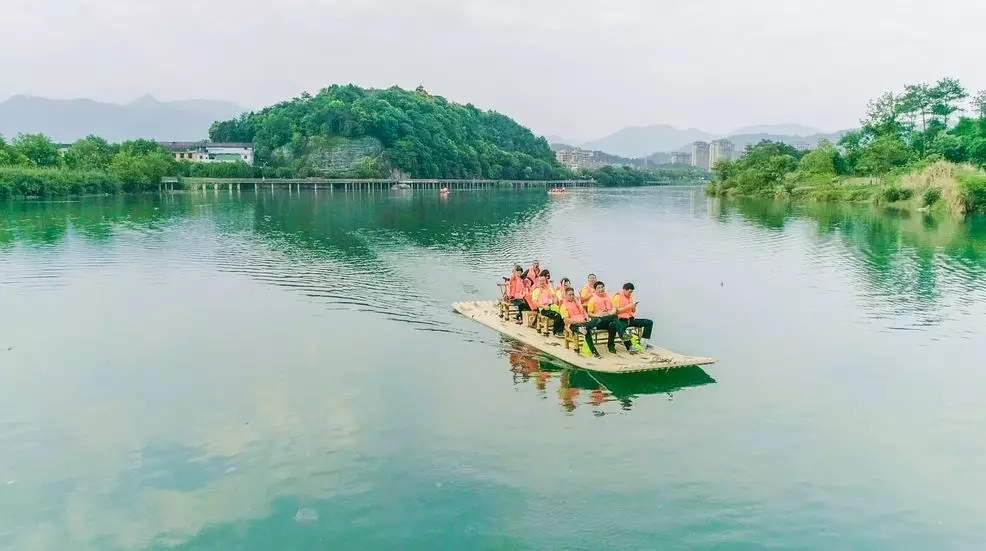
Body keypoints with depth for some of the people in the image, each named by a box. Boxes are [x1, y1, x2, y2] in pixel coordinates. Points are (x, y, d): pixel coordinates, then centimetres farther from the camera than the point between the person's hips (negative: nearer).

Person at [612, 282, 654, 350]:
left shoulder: (631, 297, 14)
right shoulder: (617, 297, -5)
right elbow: (616, 311, -12)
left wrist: (634, 307, -4)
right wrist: (628, 307, -16)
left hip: (631, 319, 7)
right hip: (622, 320, -7)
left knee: (649, 322, -9)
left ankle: (644, 342, -16)